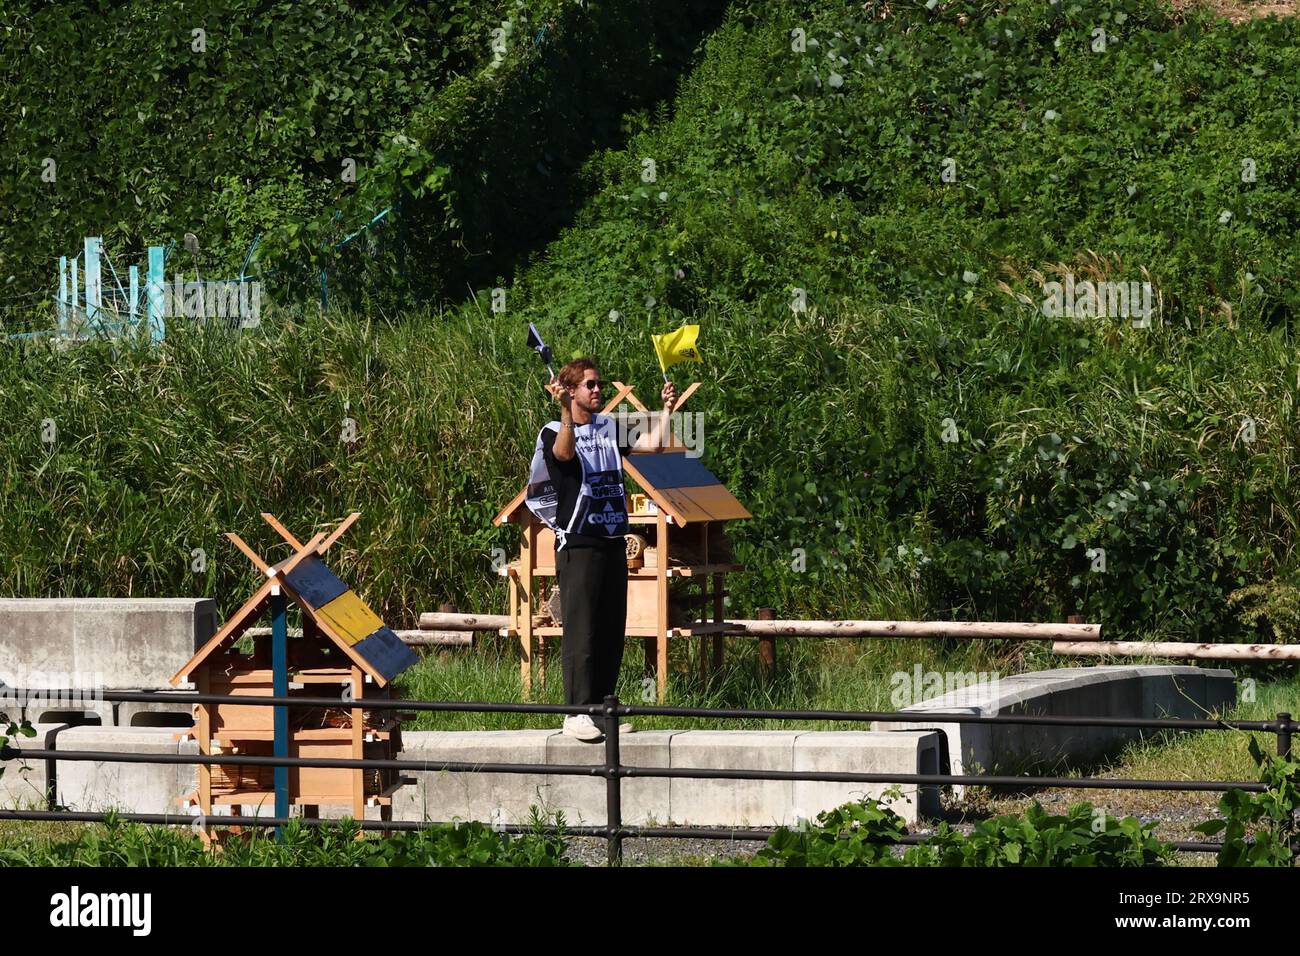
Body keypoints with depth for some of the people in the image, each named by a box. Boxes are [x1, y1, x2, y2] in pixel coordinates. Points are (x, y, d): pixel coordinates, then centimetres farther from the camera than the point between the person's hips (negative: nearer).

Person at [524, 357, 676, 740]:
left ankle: (602, 708, 13)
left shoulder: (611, 428, 13)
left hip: (613, 541, 6)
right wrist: (565, 411, -36)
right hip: (579, 545, -6)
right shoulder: (554, 432, -3)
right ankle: (576, 713, -8)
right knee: (580, 630, -9)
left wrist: (667, 410, -11)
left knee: (612, 631, 7)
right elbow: (565, 453, -24)